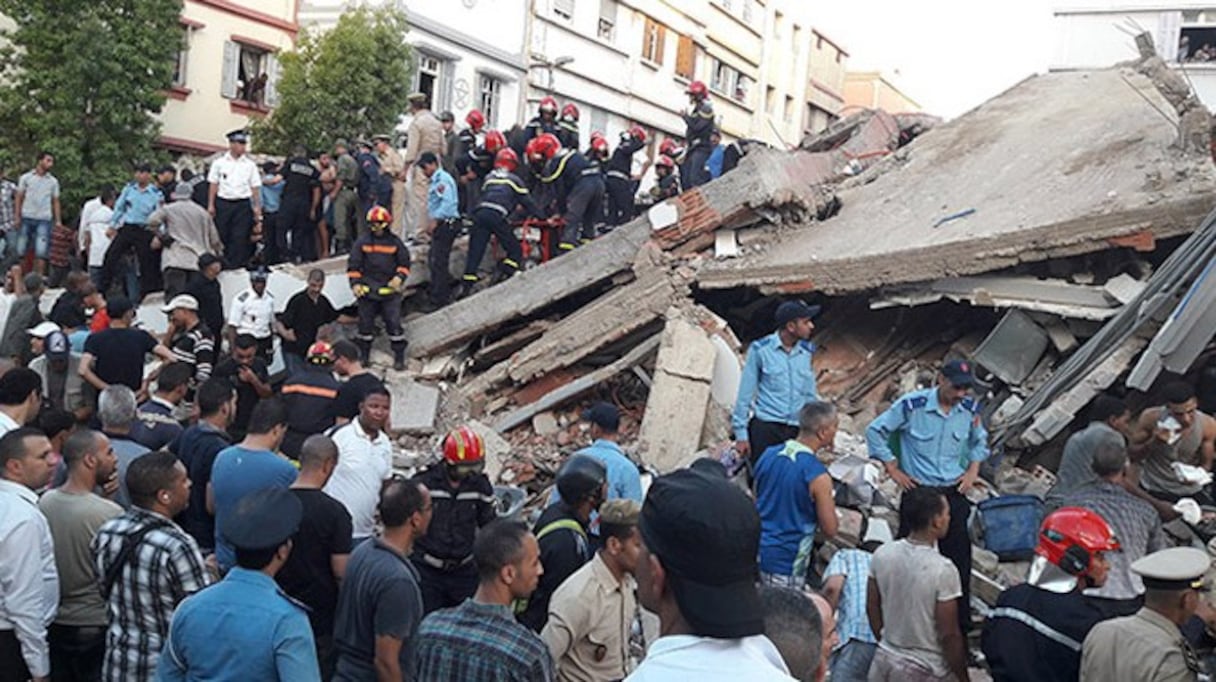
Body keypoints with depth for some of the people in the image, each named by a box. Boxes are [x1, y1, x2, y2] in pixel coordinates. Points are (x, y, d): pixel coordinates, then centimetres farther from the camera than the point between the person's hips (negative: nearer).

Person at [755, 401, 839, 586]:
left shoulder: (768, 455, 1)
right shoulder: (818, 476, -18)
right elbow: (830, 531, -10)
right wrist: (828, 502, 7)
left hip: (755, 551, 6)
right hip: (784, 564, -6)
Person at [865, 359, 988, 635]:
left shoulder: (970, 408, -1)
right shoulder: (912, 405, -14)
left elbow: (979, 440, 21)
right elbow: (875, 431, -4)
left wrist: (973, 470, 8)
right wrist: (893, 470, -5)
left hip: (955, 492, 3)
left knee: (959, 559, 6)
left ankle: (961, 623, 18)